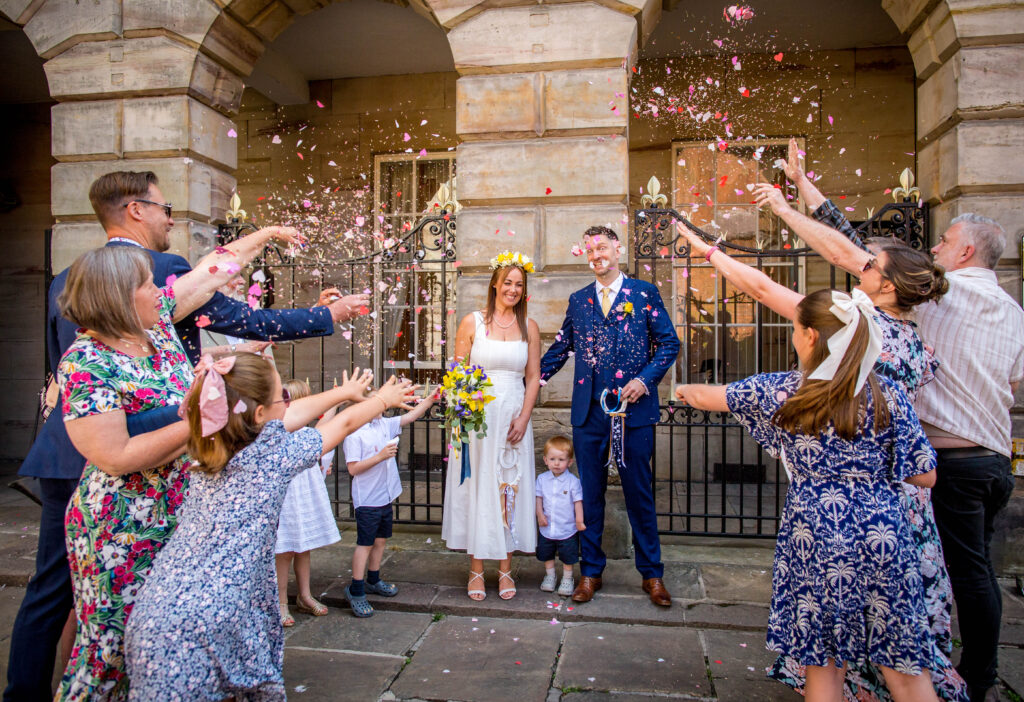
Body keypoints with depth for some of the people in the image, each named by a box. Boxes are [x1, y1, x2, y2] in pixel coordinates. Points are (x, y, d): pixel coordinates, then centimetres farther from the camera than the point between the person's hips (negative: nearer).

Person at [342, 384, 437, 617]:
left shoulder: (384, 425, 5)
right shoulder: (354, 434, -17)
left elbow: (409, 416, 14)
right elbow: (353, 468, -20)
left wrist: (430, 400, 10)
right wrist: (380, 456, -24)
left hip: (385, 497, 8)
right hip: (367, 500, -8)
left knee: (381, 539, 17)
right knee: (365, 543, 0)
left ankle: (373, 580, 34)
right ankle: (355, 590, 11)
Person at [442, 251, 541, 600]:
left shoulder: (529, 327, 8)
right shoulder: (472, 322, 1)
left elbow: (533, 378, 7)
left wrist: (523, 418, -4)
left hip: (513, 418, 2)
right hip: (477, 416, -2)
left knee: (511, 488, 6)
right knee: (477, 487, 3)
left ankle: (505, 568, 19)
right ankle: (476, 570, 15)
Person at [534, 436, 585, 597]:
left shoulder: (573, 481, -14)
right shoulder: (542, 479, -5)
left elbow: (578, 501, -8)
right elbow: (538, 497, 3)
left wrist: (579, 520, -11)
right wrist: (540, 514, -8)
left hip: (567, 529, -3)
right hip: (547, 528, 3)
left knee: (568, 557, 12)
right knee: (547, 554, 20)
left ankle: (567, 579, 33)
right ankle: (549, 575, 41)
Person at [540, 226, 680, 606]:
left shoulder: (644, 292, 3)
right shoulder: (578, 300, 12)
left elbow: (669, 343, 2)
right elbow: (561, 347, 15)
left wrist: (644, 379, -12)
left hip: (634, 408, -2)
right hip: (589, 411, 3)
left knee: (639, 493, 6)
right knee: (590, 494, 10)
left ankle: (651, 574, 23)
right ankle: (590, 571, 24)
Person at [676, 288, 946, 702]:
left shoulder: (780, 391, -6)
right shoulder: (887, 395, -4)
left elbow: (705, 397, 7)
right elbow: (925, 476, -1)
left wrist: (684, 390, 29)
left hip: (815, 538, -1)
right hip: (882, 540, 1)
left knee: (824, 664, 14)